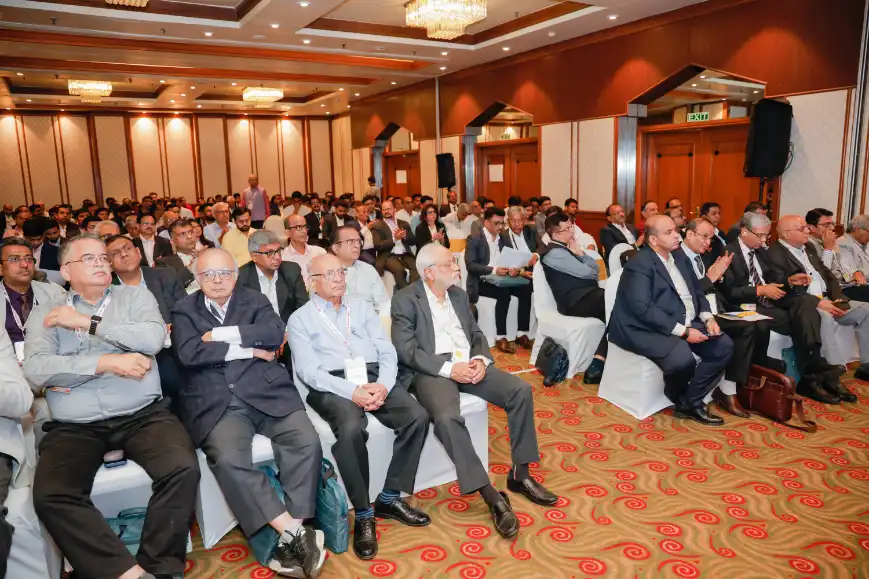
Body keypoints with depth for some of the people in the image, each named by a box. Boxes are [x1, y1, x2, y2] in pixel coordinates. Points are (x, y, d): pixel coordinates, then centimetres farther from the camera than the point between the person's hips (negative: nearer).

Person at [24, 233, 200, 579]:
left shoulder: (135, 296, 12)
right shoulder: (45, 313, 13)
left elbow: (154, 337, -9)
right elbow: (36, 370, -4)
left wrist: (86, 322, -5)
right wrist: (107, 362, -13)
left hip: (143, 414, -1)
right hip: (74, 426, 1)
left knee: (182, 469, -26)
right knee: (50, 495, -25)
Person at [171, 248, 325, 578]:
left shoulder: (256, 301, 15)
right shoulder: (184, 311, 13)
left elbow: (275, 333, -6)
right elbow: (189, 354, -6)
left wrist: (219, 334, -8)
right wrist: (248, 350, -6)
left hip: (266, 394, 1)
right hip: (216, 404, -1)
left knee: (307, 442, -22)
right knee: (227, 458, -29)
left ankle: (291, 535, -15)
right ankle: (294, 533, -23)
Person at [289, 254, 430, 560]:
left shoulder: (361, 307, 19)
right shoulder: (300, 318, 8)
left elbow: (387, 351, 10)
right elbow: (308, 371, -5)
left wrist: (383, 385, -11)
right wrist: (351, 391, -19)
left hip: (375, 378, 4)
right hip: (332, 385, -4)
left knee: (418, 417, -20)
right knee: (351, 429, -35)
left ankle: (390, 498, -3)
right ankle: (363, 514, -15)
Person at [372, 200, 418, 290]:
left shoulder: (404, 223, 20)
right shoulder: (377, 225, 8)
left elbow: (413, 241, 16)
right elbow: (377, 245, -4)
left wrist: (404, 236, -5)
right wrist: (394, 239, -13)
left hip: (405, 254, 4)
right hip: (388, 256, -3)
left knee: (417, 266, -28)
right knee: (399, 269, -34)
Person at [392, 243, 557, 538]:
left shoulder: (459, 294, 15)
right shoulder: (405, 299, -4)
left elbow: (476, 333, 16)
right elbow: (406, 349, -12)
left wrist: (480, 359, -7)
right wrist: (448, 368, -21)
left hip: (468, 364, 6)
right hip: (432, 370, -6)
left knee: (521, 390, -13)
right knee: (447, 417, -35)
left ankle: (520, 474, 1)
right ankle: (491, 495, -24)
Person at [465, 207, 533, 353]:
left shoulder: (503, 239, 13)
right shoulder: (474, 239, -5)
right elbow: (470, 265, -16)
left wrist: (514, 269, -15)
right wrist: (493, 270, -29)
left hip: (500, 280, 6)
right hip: (481, 282, -6)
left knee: (526, 289, -19)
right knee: (504, 294, -32)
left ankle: (522, 334, -12)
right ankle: (501, 338, -24)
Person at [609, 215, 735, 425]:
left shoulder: (679, 257, 12)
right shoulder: (639, 264, -15)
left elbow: (696, 291, 19)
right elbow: (644, 308, -24)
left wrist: (708, 317, -1)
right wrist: (683, 331, -24)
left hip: (688, 323, 9)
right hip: (651, 330, -9)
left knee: (724, 345, -8)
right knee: (683, 359, -32)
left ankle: (691, 402, 0)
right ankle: (679, 400, 3)